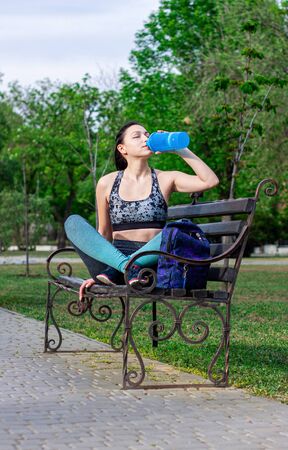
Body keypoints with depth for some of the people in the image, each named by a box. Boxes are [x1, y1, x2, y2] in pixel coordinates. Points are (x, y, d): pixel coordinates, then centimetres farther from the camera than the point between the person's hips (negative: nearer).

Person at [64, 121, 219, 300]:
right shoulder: (107, 183, 12)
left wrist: (180, 149, -2)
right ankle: (125, 266, -35)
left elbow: (211, 181, -3)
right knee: (73, 222, -18)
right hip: (115, 258, 1)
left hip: (150, 263, -1)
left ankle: (115, 270, -28)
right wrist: (96, 274, 10)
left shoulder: (166, 179, 10)